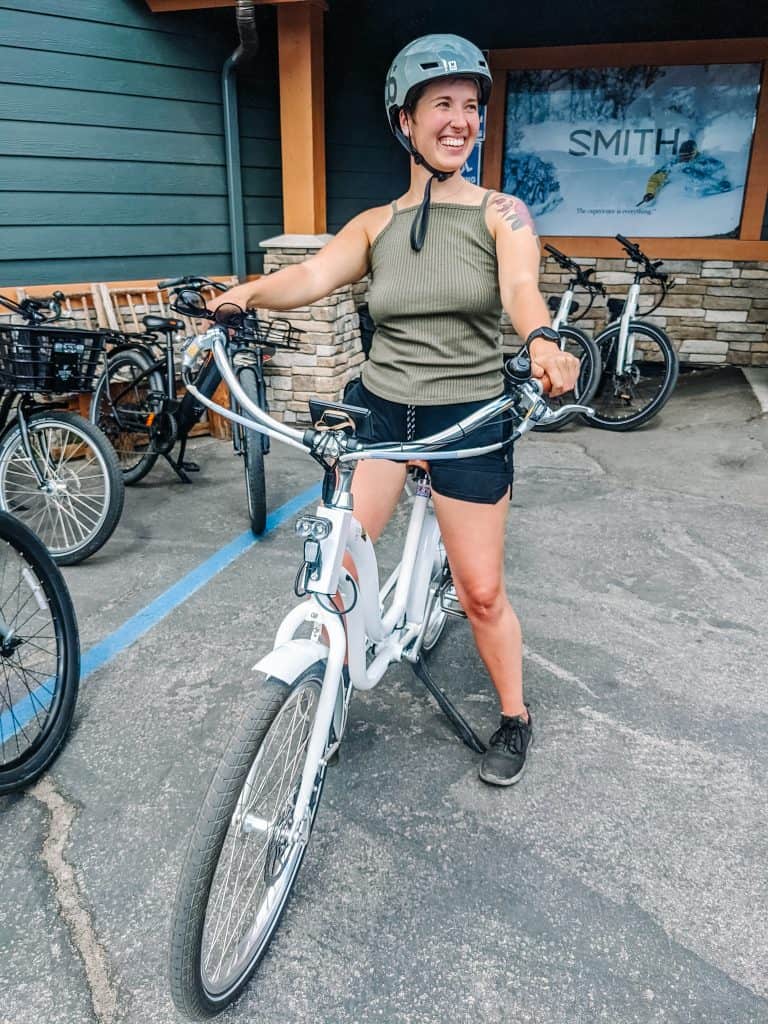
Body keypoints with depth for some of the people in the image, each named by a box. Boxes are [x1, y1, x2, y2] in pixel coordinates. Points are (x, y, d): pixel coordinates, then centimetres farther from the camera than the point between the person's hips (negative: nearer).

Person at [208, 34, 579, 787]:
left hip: (468, 418, -2)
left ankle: (514, 717, 29)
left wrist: (542, 342, -42)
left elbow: (521, 286, -20)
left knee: (480, 592, 3)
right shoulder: (375, 225, 6)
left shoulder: (502, 213, 0)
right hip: (376, 408, 2)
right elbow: (311, 277, -11)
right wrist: (242, 296, -31)